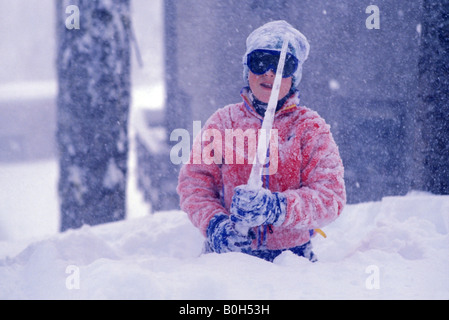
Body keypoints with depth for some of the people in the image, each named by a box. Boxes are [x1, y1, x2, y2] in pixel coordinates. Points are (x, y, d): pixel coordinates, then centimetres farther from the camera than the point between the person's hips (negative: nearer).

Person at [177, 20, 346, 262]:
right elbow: (194, 182, 7)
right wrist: (215, 223, -14)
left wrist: (276, 207, -22)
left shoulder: (310, 128, 6)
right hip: (226, 251, 1)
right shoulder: (223, 121, 10)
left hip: (290, 255, -1)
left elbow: (330, 197, -4)